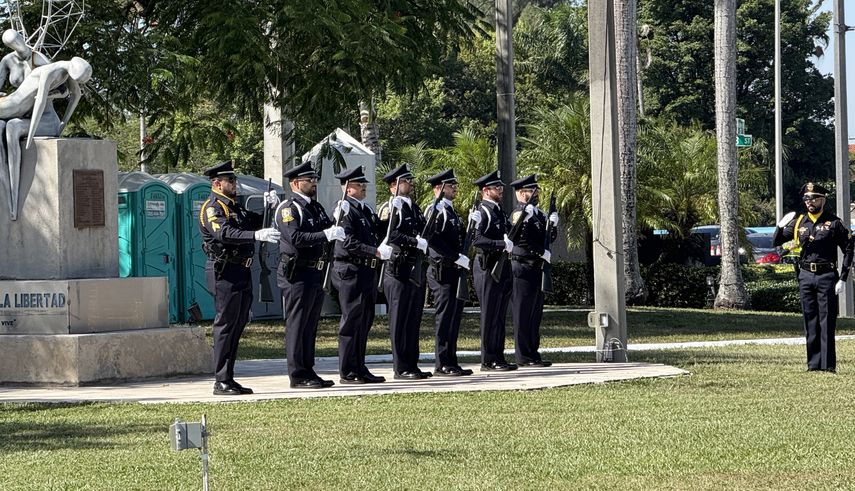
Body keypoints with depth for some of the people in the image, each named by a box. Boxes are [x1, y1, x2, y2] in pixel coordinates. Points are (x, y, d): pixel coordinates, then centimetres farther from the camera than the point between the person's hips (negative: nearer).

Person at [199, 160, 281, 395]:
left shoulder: (233, 206, 20)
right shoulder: (212, 207, -10)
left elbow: (256, 222, 26)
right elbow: (224, 233, -28)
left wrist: (270, 207, 7)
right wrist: (257, 235, -39)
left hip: (241, 271, 10)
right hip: (224, 272, -10)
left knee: (238, 325, 11)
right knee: (226, 325, -8)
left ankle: (229, 378, 16)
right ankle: (221, 382, -6)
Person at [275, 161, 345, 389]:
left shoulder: (316, 208, 18)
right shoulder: (288, 208, -10)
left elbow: (329, 230, 17)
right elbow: (296, 238, -23)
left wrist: (337, 231, -4)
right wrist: (325, 235, -28)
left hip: (315, 273, 9)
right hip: (296, 274, -9)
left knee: (310, 325, 12)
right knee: (296, 325, -5)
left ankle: (308, 371, 18)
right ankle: (298, 375, -3)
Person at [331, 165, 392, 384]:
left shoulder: (366, 210, 18)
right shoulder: (344, 210, -11)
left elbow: (375, 234, 23)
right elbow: (348, 243, -20)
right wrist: (375, 251, -23)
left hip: (367, 272, 9)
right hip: (350, 271, -9)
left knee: (364, 321, 12)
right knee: (351, 321, -6)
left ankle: (359, 369, 18)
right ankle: (347, 372, -2)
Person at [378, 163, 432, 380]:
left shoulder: (413, 207, 19)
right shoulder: (391, 207, -9)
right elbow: (392, 234, -22)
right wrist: (416, 242, -25)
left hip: (417, 269, 9)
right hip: (399, 270, -9)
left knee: (414, 318, 11)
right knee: (400, 319, -5)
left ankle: (412, 365, 17)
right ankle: (401, 368, -3)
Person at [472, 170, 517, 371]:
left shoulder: (498, 211, 18)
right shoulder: (483, 211, -11)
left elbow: (508, 234, 27)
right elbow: (477, 239, -23)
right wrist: (502, 244, -26)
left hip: (502, 267, 9)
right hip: (488, 266, -9)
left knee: (500, 315, 11)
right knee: (490, 315, -6)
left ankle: (499, 358, 16)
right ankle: (488, 360, -3)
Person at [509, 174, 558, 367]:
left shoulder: (538, 213, 17)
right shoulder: (520, 213, -11)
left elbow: (550, 238, 19)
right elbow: (523, 240, -21)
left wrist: (552, 225, 1)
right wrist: (543, 253, -20)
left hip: (536, 269, 9)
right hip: (523, 269, -9)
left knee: (535, 314, 12)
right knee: (523, 313, -5)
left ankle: (533, 354, 17)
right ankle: (524, 357, -4)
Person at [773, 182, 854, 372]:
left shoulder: (834, 223, -2)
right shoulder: (799, 222, 9)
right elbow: (776, 242, 14)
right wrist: (781, 226, -8)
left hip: (827, 277, -4)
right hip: (806, 276, 4)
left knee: (827, 322, -4)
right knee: (810, 322, 6)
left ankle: (828, 364, -2)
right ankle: (813, 363, 11)